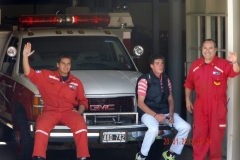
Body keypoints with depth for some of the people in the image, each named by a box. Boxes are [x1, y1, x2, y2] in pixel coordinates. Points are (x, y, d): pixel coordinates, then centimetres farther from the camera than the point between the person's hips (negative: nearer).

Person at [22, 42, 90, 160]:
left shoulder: (76, 82, 18)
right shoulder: (47, 76, 12)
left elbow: (83, 100, 20)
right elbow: (29, 73, 5)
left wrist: (79, 112, -1)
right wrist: (25, 56, -7)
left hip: (69, 112, 1)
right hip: (50, 111, -1)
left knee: (81, 124, -31)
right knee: (42, 125, -35)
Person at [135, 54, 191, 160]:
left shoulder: (166, 80, 10)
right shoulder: (145, 80, -10)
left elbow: (170, 100, 14)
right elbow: (140, 103, -12)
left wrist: (171, 114, -6)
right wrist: (155, 115, -22)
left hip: (165, 111, 6)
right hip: (148, 112, -6)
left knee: (185, 127, -11)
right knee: (154, 129, -38)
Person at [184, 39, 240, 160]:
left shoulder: (223, 64, -8)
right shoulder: (195, 65, 4)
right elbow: (189, 84, 12)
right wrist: (187, 100, 10)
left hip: (217, 105, -2)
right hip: (200, 105, 3)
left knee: (216, 135, 8)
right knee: (199, 134, 8)